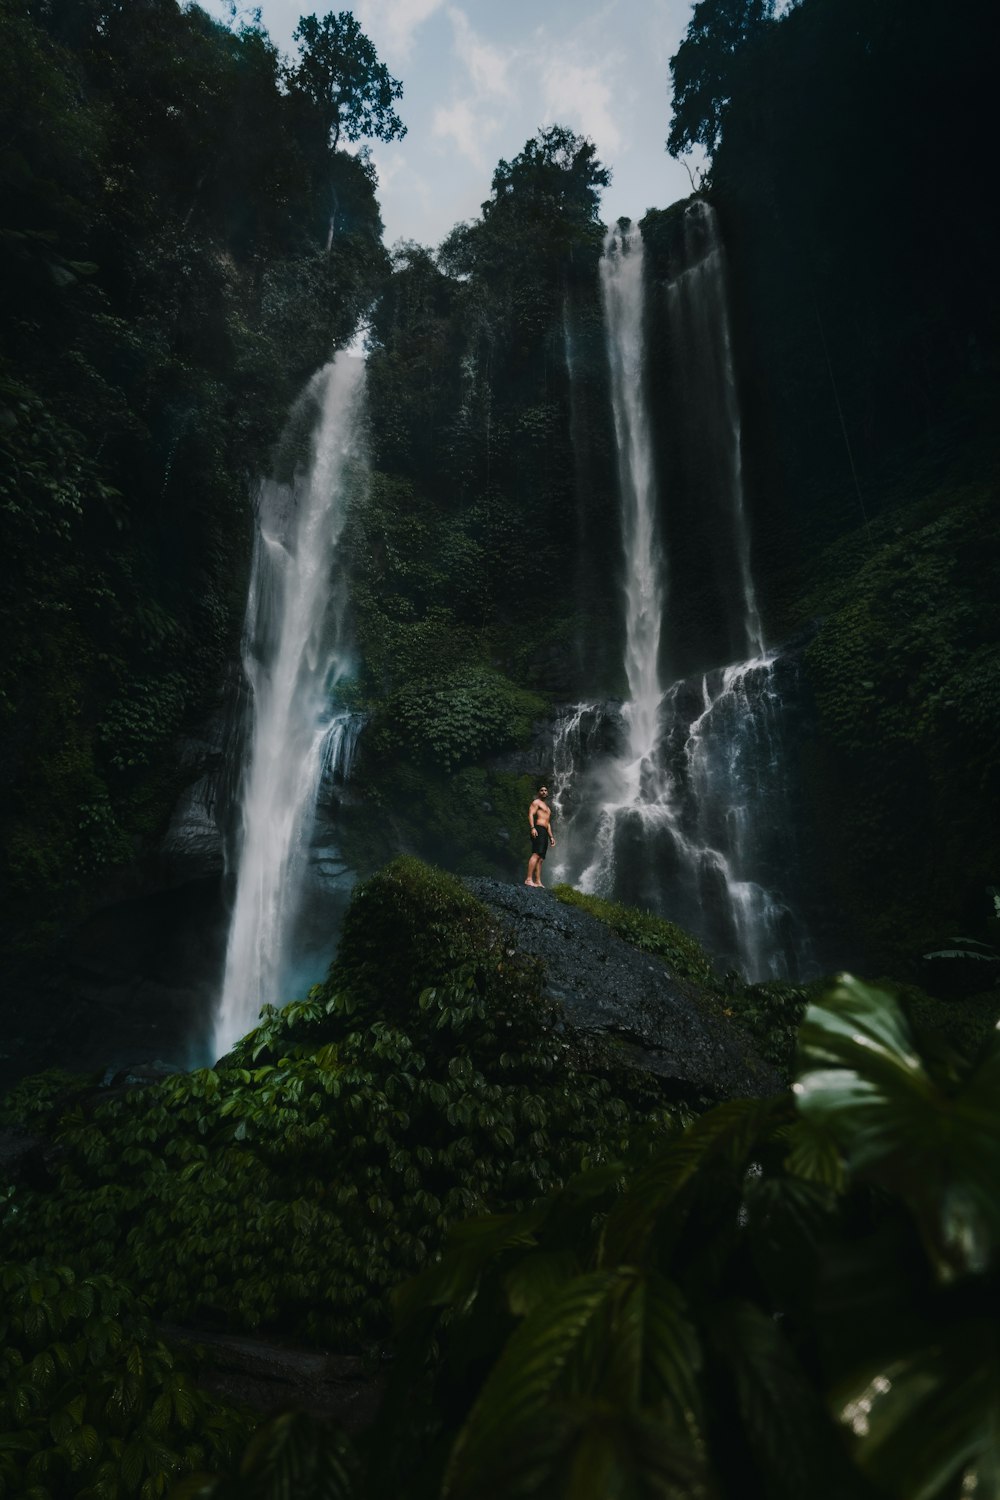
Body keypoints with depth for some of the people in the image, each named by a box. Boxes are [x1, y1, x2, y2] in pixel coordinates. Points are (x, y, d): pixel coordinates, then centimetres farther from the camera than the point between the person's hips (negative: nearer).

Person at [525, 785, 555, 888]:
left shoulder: (547, 807, 31)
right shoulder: (536, 802, 4)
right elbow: (530, 814, -11)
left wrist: (551, 836, 25)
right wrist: (532, 828, -25)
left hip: (545, 832, 9)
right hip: (538, 830, -9)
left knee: (540, 859, 2)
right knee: (536, 854, -21)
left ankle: (538, 882, -1)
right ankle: (529, 879, -28)